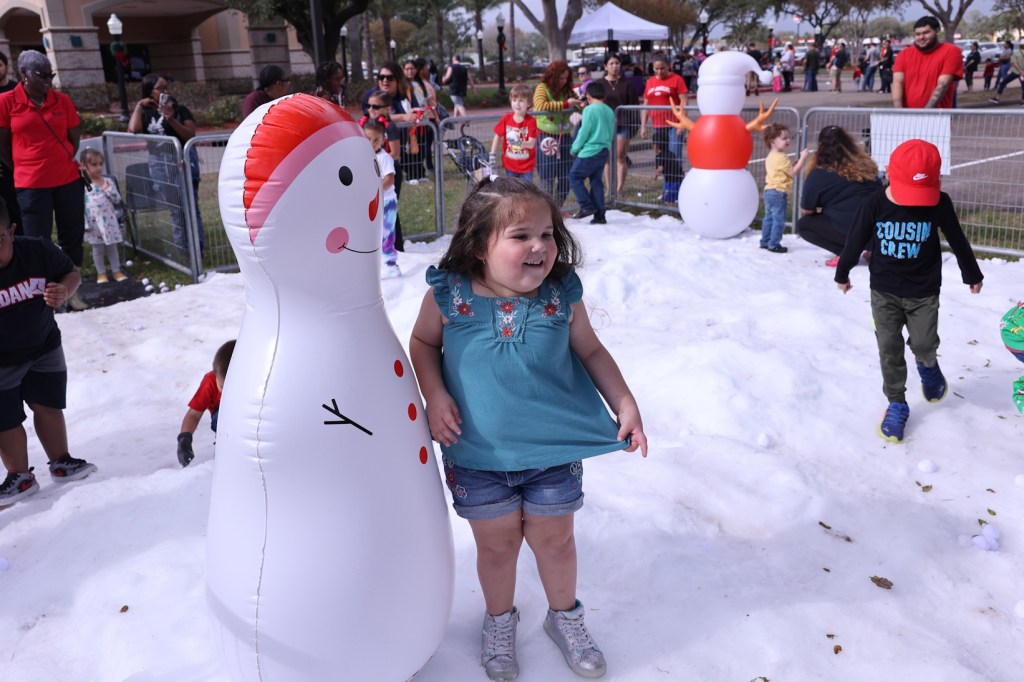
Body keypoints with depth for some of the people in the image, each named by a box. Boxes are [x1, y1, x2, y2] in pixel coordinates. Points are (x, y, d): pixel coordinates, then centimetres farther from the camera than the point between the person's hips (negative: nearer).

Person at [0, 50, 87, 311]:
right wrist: (24, 170, 8)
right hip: (31, 185, -3)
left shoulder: (62, 100, 3)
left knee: (72, 236, 8)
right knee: (37, 241, 3)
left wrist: (61, 163, 8)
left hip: (69, 180, 3)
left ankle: (72, 291, 21)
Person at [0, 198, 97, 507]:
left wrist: (64, 291, -25)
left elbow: (72, 272, -3)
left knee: (48, 406, 14)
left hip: (45, 347, 2)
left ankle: (61, 463, 31)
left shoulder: (39, 251, -19)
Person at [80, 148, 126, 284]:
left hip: (109, 220, 2)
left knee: (112, 247, 11)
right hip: (94, 223, -2)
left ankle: (116, 271, 20)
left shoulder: (108, 181, 1)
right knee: (97, 249, 10)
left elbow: (117, 199, -2)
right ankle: (101, 273, 20)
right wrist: (85, 224, -12)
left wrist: (106, 187, -12)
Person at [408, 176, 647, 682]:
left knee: (554, 539, 17)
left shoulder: (562, 296, -11)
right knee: (496, 544, 16)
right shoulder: (449, 295, -15)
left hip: (555, 451, 1)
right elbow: (423, 343, 3)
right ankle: (499, 620, 45)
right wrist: (435, 397, -11)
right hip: (477, 456, -1)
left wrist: (626, 405, -3)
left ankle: (564, 615, 46)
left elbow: (591, 352, 3)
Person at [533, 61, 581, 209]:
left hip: (565, 137, 6)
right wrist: (565, 104, -23)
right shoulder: (542, 88, -5)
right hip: (546, 138, -6)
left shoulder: (568, 90, 11)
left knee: (566, 178, 9)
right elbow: (540, 106, -24)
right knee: (548, 179, -4)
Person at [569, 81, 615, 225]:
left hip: (590, 151, -7)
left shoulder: (589, 110, -11)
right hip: (604, 151, 7)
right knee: (597, 182, 11)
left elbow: (584, 132, -12)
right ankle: (599, 215, 10)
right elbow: (611, 134, 15)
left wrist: (574, 149, -1)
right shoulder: (610, 111, 10)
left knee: (574, 177, 4)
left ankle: (587, 206, -4)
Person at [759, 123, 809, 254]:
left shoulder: (770, 157, 15)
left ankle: (765, 241, 20)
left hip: (769, 191, 10)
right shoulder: (781, 157, -16)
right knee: (779, 220, -5)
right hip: (778, 193, -10)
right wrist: (802, 159, -10)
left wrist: (794, 163, 13)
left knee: (769, 218, 15)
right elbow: (792, 173, -14)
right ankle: (774, 244, -4)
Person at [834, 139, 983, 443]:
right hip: (884, 291, 0)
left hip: (923, 292, 0)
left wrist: (972, 275, 15)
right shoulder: (874, 204, -15)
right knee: (889, 349, 4)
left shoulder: (940, 203, -13)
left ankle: (928, 366, 37)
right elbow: (856, 241, 0)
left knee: (924, 343, 0)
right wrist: (842, 273, 13)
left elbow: (957, 240, 2)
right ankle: (896, 403, 19)